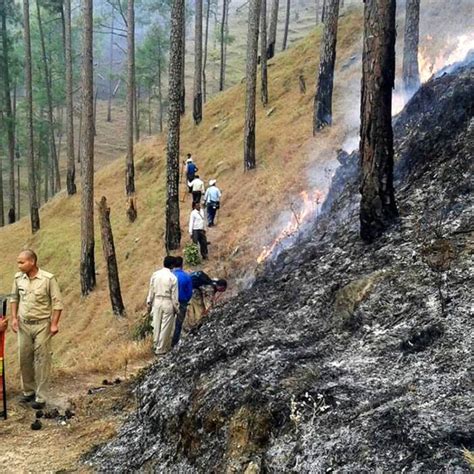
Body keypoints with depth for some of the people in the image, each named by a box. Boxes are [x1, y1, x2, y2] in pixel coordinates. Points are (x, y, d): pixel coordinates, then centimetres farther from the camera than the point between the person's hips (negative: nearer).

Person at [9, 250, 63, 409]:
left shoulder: (48, 279, -14)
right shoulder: (18, 278, 0)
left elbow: (57, 302, -10)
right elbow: (14, 298, 15)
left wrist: (54, 324, -14)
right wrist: (14, 318, 8)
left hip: (42, 325, -5)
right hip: (24, 324, 5)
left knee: (42, 360, -1)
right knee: (24, 359, 12)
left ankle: (41, 397, 5)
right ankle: (28, 391, 28)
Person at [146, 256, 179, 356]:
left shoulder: (155, 275, 0)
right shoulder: (172, 277, -12)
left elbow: (151, 290, 5)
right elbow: (174, 295, -9)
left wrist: (149, 303, 15)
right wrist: (176, 308, 0)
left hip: (157, 302, 5)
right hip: (167, 303, -4)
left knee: (157, 325, 15)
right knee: (165, 327, 5)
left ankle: (157, 345, 27)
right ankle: (161, 349, 9)